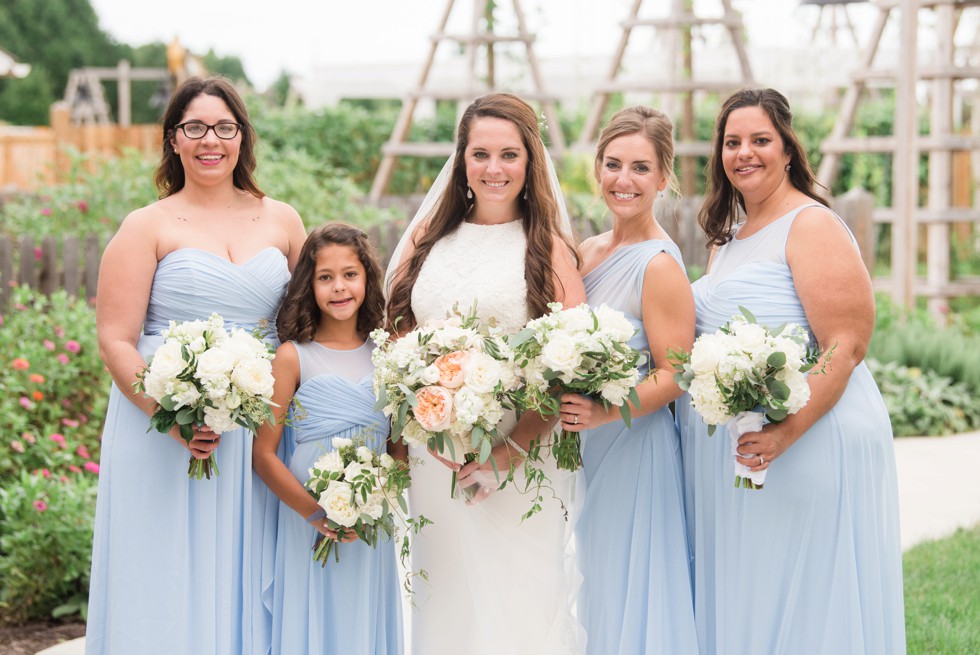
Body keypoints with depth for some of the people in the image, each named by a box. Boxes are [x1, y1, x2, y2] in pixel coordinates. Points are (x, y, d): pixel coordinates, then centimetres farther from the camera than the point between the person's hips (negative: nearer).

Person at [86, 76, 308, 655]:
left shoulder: (282, 220, 12)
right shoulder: (148, 227, 2)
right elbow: (116, 340, -5)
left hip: (258, 429, 3)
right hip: (163, 429, -3)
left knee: (240, 581, 6)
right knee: (168, 583, 0)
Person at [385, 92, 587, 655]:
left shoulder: (547, 245, 1)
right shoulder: (428, 236, 11)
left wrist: (514, 449, -17)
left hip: (521, 462, -3)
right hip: (433, 456, 3)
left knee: (518, 598, -3)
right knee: (448, 605, 7)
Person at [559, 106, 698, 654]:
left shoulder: (660, 265, -15)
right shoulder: (590, 252, 9)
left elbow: (674, 378, -17)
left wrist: (604, 413, -29)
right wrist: (570, 410, 4)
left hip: (636, 449, -8)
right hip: (587, 448, 8)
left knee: (632, 606, 1)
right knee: (596, 601, 15)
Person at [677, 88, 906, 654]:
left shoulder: (812, 226, -10)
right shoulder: (729, 235, 16)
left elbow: (845, 347, -18)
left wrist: (788, 431, -29)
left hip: (808, 449, -8)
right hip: (725, 454, 8)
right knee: (739, 608, 13)